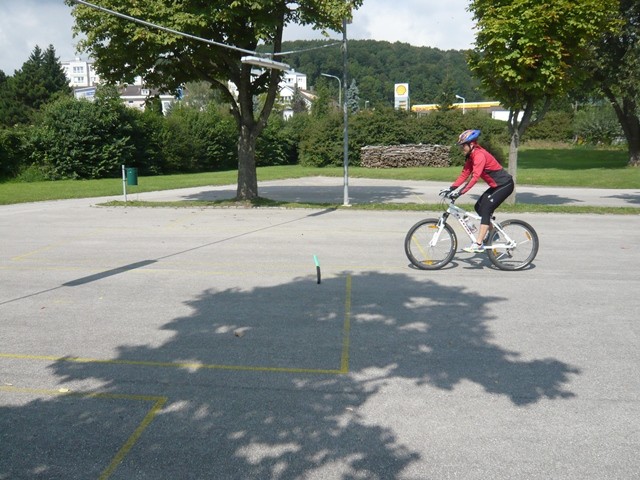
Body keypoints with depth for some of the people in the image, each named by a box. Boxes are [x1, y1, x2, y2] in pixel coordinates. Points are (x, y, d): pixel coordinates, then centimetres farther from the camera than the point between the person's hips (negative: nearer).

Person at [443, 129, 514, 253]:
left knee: (485, 209, -16)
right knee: (479, 207, 7)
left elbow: (475, 177, -33)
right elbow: (464, 174, 4)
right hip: (496, 185, 9)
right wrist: (451, 188, -5)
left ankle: (478, 244, -18)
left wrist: (460, 193, -38)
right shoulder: (471, 157, 5)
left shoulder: (479, 155, -24)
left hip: (505, 185, -9)